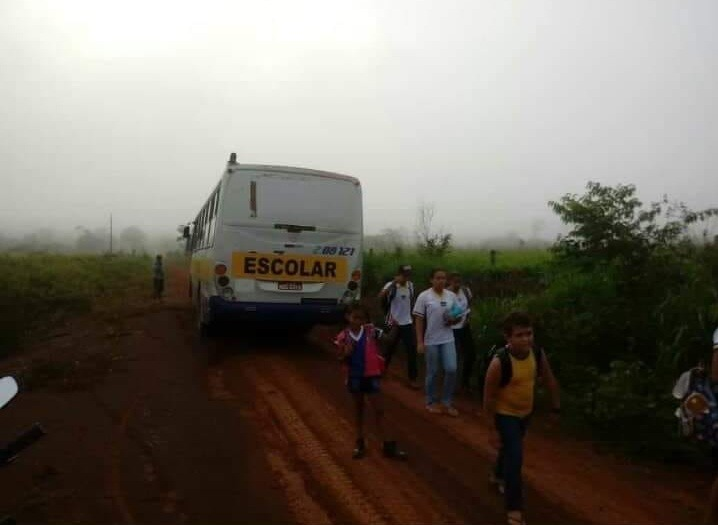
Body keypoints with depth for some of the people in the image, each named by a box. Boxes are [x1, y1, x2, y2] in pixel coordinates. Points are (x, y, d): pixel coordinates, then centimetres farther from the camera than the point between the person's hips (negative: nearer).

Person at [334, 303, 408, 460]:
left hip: (372, 375, -1)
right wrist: (346, 353, -19)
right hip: (355, 376, 1)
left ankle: (387, 446, 10)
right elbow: (341, 360, 0)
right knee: (358, 409, 16)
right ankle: (360, 443, 29)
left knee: (379, 410, 4)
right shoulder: (343, 337, -7)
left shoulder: (371, 330, -8)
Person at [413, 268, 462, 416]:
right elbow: (419, 320, -6)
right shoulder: (424, 296, -8)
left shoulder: (451, 296, 3)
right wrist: (420, 342, -10)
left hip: (448, 339, 3)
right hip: (431, 341, -3)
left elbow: (457, 316, 15)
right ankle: (431, 402, 24)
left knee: (451, 370, -4)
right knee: (432, 372, 7)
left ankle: (448, 402, 13)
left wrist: (454, 320, -10)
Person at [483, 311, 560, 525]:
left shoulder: (538, 354, -17)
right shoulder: (499, 363, -32)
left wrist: (556, 407, 8)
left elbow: (550, 380, 1)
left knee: (511, 448, 28)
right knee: (515, 457, -11)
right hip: (505, 414, -6)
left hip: (525, 412, 6)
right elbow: (489, 397, -23)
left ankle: (498, 476, 57)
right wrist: (492, 429, -18)